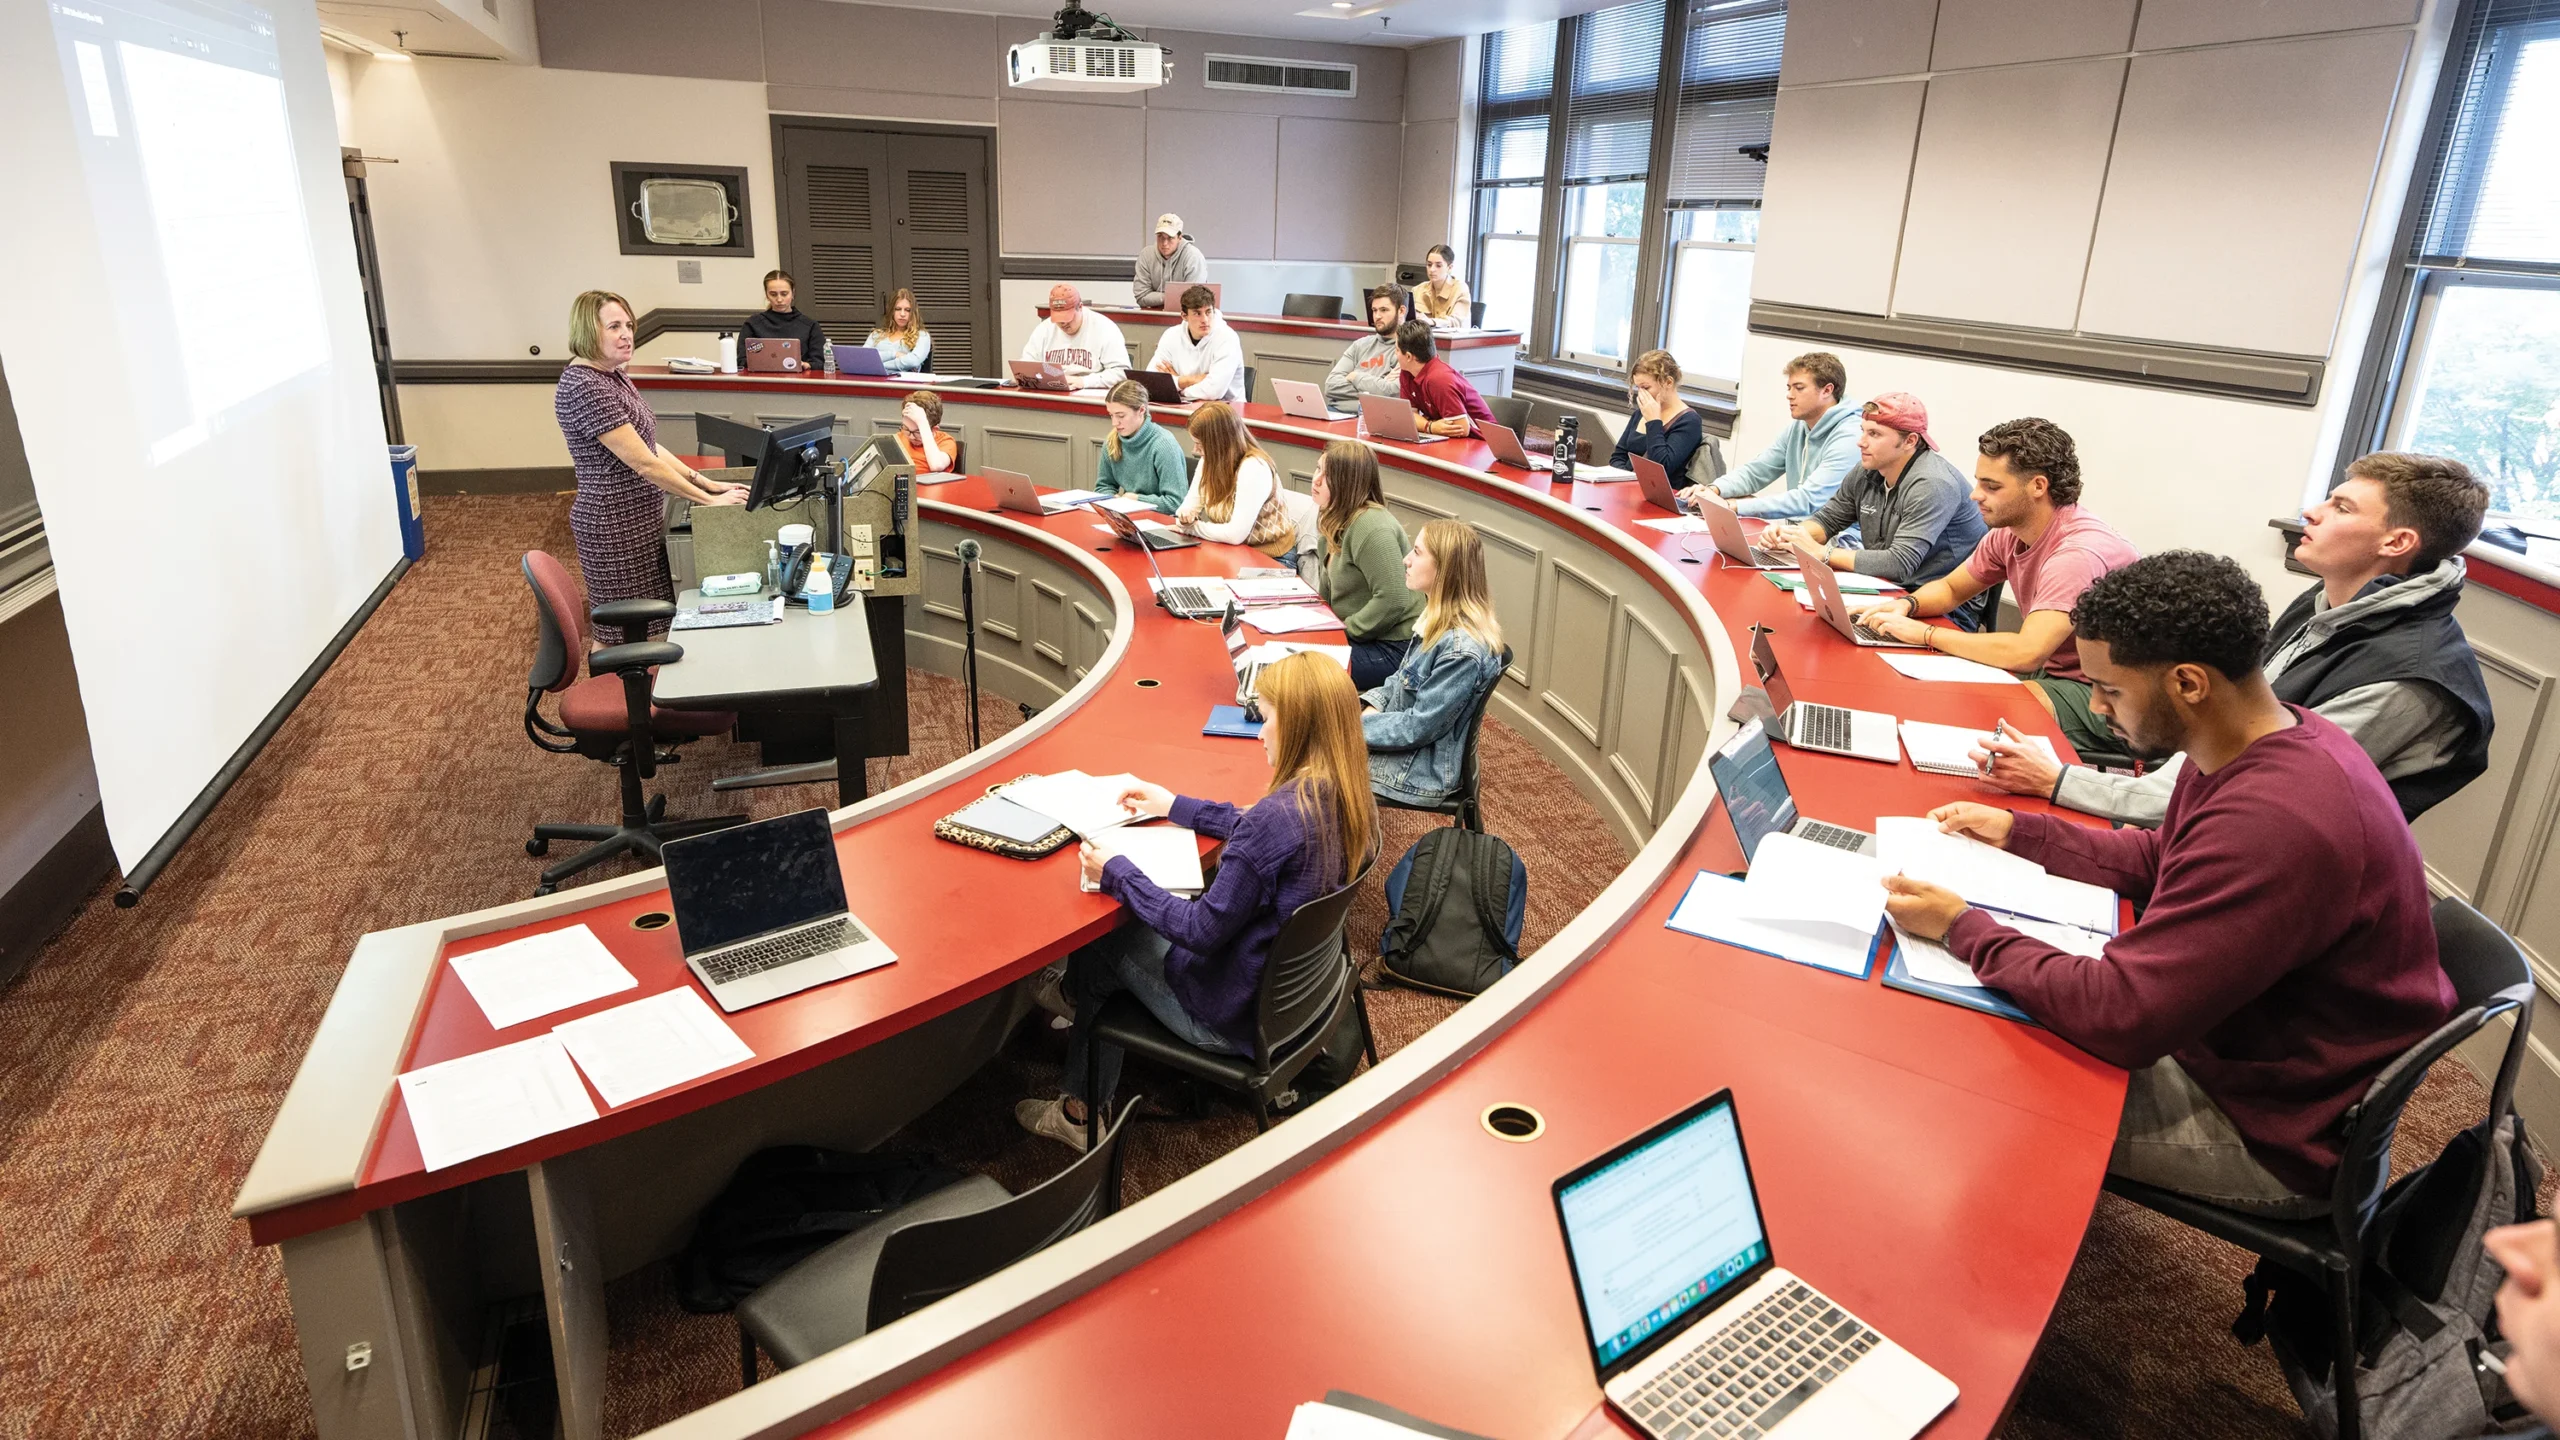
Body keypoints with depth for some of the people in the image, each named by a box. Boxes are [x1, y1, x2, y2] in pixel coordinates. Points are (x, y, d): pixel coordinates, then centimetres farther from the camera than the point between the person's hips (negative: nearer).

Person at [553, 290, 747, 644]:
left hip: (642, 519, 10)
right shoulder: (584, 387, -21)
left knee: (653, 626, 14)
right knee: (626, 638, 0)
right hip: (616, 526, -10)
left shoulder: (613, 376, 10)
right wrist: (709, 500, -18)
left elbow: (648, 445, 14)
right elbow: (643, 463, -23)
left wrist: (704, 482, 6)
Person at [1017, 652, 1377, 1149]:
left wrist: (1117, 873, -16)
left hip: (1237, 1019, -8)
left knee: (1099, 935, 13)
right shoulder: (1349, 798, -8)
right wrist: (1177, 806, 17)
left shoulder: (1279, 815, -33)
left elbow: (1203, 931, -26)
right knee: (1131, 922, 20)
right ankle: (1082, 1106, 32)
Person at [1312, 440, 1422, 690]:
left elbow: (1393, 601, -27)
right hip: (1360, 639, 10)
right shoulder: (1336, 521, 10)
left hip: (1392, 648, -10)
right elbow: (1329, 590, 18)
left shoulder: (1371, 527, -22)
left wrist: (1344, 630, -18)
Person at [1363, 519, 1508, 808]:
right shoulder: (1439, 620, 0)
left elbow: (1419, 727, -24)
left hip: (1420, 769, -8)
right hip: (1400, 729, 8)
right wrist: (1369, 705, -4)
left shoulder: (1462, 650, -28)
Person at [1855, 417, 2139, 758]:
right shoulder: (2008, 533, -1)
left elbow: (2025, 653, -36)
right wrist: (1907, 604, -8)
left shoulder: (2081, 552, -28)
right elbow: (1951, 589, 16)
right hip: (2049, 671, 8)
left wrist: (1925, 633, -27)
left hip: (2100, 694, -8)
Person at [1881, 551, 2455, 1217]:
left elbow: (2119, 1012, -33)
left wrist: (1963, 927, -23)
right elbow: (2158, 859, 14)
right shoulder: (2269, 740, -4)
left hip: (2272, 1135, -9)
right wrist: (2016, 830, 6)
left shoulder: (2275, 822, -37)